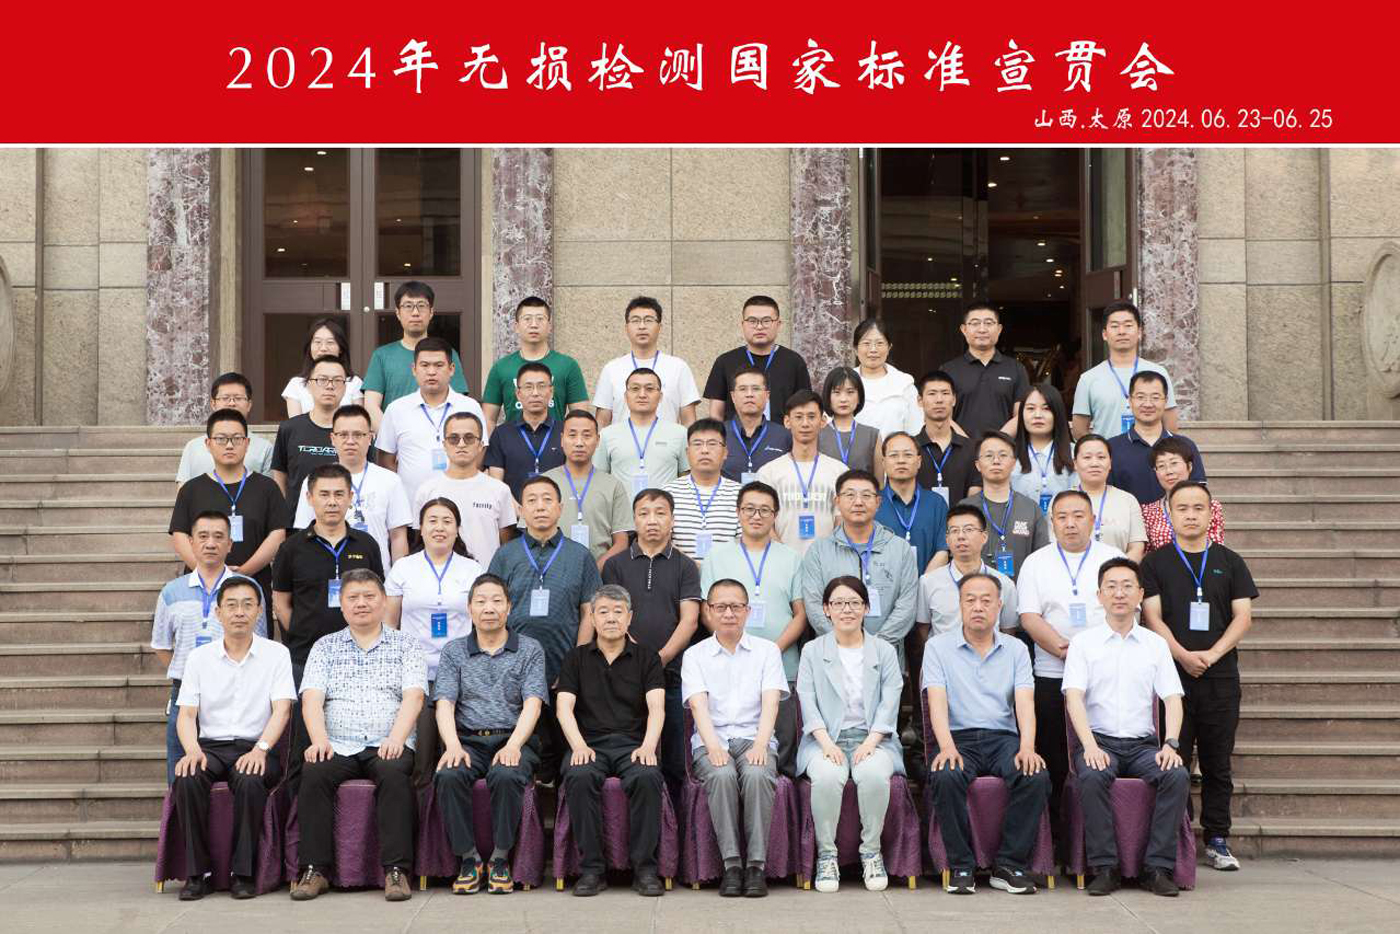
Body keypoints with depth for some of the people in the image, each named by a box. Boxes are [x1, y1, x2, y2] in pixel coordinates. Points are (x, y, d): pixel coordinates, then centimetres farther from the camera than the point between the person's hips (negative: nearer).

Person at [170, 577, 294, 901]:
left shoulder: (276, 654, 6)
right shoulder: (199, 658, 11)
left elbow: (282, 709, -4)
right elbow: (187, 714, 5)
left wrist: (260, 749, -21)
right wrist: (192, 750, -16)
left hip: (256, 747, -2)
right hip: (211, 746, 2)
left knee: (249, 780, -35)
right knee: (187, 779, -31)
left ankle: (243, 873, -23)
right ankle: (198, 872, -21)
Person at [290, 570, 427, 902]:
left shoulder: (405, 645, 13)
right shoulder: (325, 647, 18)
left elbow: (413, 697, 0)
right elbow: (312, 698, 5)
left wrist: (396, 739, -18)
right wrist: (319, 739, -14)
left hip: (387, 746, -1)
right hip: (338, 746, 2)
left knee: (394, 773, -34)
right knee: (314, 774, -30)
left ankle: (397, 870, -32)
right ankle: (315, 869, -24)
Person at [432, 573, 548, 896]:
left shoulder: (530, 650, 10)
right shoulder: (453, 651, 14)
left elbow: (532, 703, -2)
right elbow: (444, 704, 2)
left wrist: (513, 746, -19)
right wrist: (453, 746, -17)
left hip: (512, 740, -1)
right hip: (468, 740, 1)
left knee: (506, 776, -35)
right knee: (448, 776, -32)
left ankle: (500, 859, -17)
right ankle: (468, 858, -17)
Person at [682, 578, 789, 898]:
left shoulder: (767, 651, 12)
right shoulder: (694, 655, 11)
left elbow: (770, 701, -2)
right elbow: (698, 704, -4)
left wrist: (760, 744, -19)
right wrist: (713, 746, -22)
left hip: (753, 739, 0)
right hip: (711, 742, 0)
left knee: (757, 775, -33)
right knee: (722, 775, -34)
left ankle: (756, 865, -30)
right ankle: (731, 865, -29)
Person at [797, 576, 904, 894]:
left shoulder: (884, 652, 14)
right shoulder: (812, 652, 13)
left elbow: (890, 701, 3)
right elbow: (808, 701, 2)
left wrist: (870, 742, -13)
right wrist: (826, 742, -14)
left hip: (872, 739, 0)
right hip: (826, 739, 0)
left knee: (873, 774, -33)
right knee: (827, 777, -34)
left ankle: (872, 851, -16)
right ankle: (826, 854, -19)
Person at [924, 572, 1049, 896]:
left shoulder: (1016, 649, 13)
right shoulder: (938, 647, 7)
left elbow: (1024, 702, 0)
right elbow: (937, 700, -6)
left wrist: (1027, 747, -19)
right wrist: (947, 747, -24)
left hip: (1003, 737, 2)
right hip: (959, 737, -2)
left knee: (1037, 776, -29)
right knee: (946, 777, -35)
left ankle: (1010, 865, -15)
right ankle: (961, 866, -18)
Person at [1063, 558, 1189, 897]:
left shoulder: (1156, 644, 14)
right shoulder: (1083, 643, 7)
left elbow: (1172, 699, 6)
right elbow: (1074, 697, -4)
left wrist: (1170, 744, -12)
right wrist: (1090, 746, -20)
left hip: (1143, 744, 2)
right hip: (1099, 742, -2)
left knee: (1178, 776, -28)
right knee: (1093, 777, -35)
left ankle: (1157, 867, -21)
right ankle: (1104, 868, -25)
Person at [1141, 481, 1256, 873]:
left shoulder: (1229, 562, 10)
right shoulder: (1156, 563, 6)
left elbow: (1243, 616, 4)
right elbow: (1152, 616, -2)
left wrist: (1212, 653, -11)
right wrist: (1182, 655, -15)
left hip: (1220, 676, 2)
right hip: (1172, 674, -1)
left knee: (1217, 763, 6)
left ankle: (1217, 840, 12)